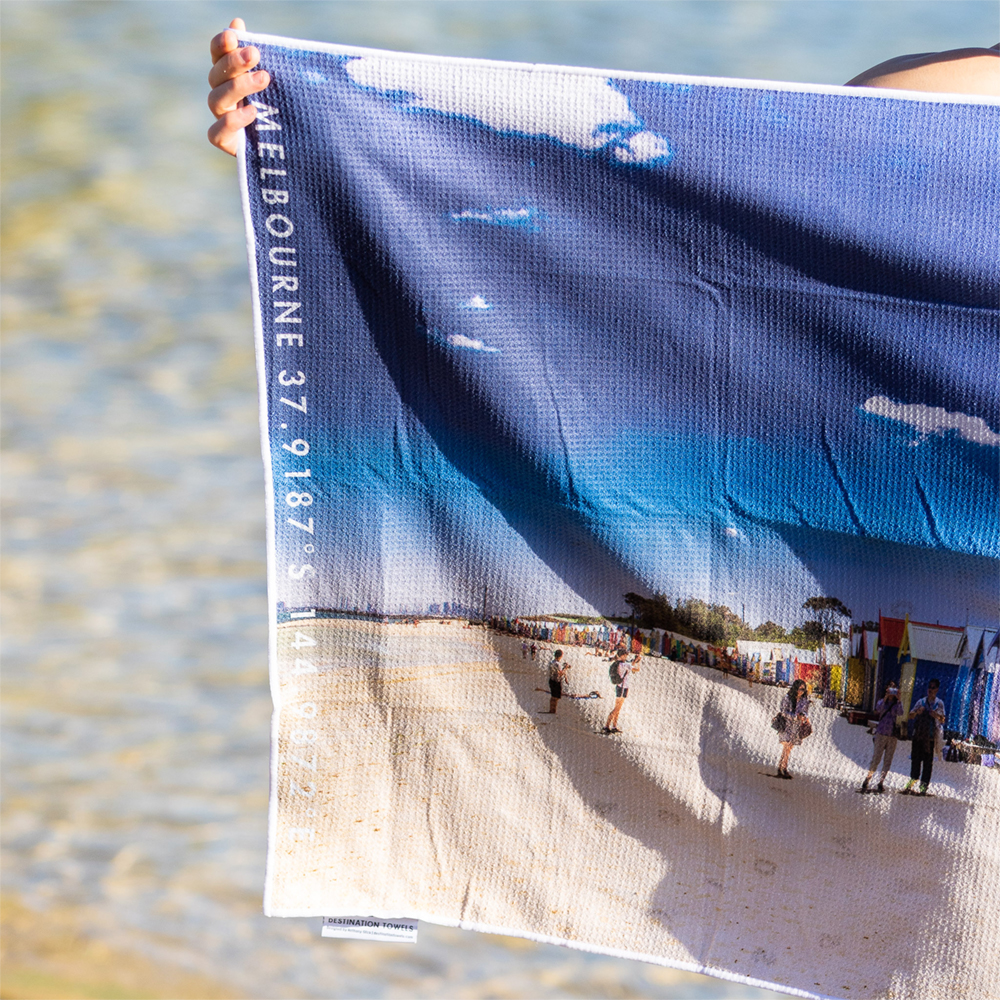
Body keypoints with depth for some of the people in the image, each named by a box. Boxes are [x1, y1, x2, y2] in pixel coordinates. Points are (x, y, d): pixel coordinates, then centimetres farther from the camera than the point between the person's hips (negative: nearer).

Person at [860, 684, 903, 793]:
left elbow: (900, 713, -12)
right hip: (881, 734, -2)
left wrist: (899, 699, -21)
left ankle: (881, 782, 8)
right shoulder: (882, 701, 6)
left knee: (888, 759, 2)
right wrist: (886, 697, -25)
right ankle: (867, 779, -1)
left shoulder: (897, 703, 8)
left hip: (893, 735, 2)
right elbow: (879, 709, -15)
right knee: (877, 757, -7)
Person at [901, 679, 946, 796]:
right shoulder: (921, 702, 14)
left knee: (928, 761, -3)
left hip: (931, 737, -3)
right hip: (918, 735, 3)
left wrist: (937, 716, -21)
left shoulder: (939, 703, 6)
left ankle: (923, 787, -2)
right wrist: (917, 712, -8)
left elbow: (942, 720, 1)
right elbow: (911, 716, 14)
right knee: (915, 759, 3)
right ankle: (911, 784, 7)